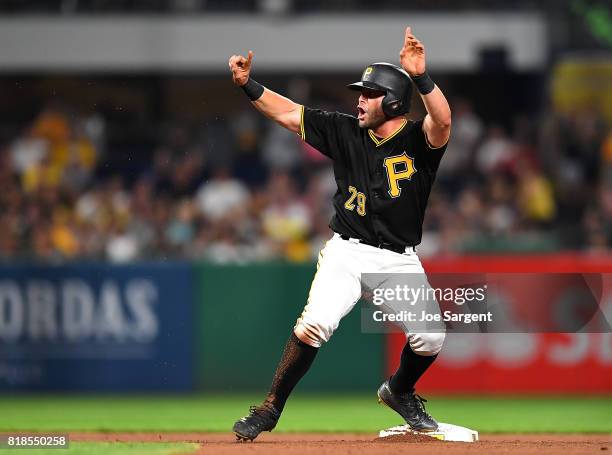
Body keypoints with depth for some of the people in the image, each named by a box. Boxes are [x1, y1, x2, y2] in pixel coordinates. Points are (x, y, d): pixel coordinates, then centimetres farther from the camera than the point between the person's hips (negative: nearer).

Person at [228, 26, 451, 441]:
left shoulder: (419, 140, -9)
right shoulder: (346, 132, 1)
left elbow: (443, 121, -31)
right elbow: (288, 113, 4)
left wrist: (420, 77, -47)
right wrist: (247, 84, -9)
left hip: (400, 260, 0)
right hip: (347, 252, 0)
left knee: (431, 338, -11)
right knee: (315, 324, -23)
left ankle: (399, 392, 23)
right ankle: (270, 409, -9)